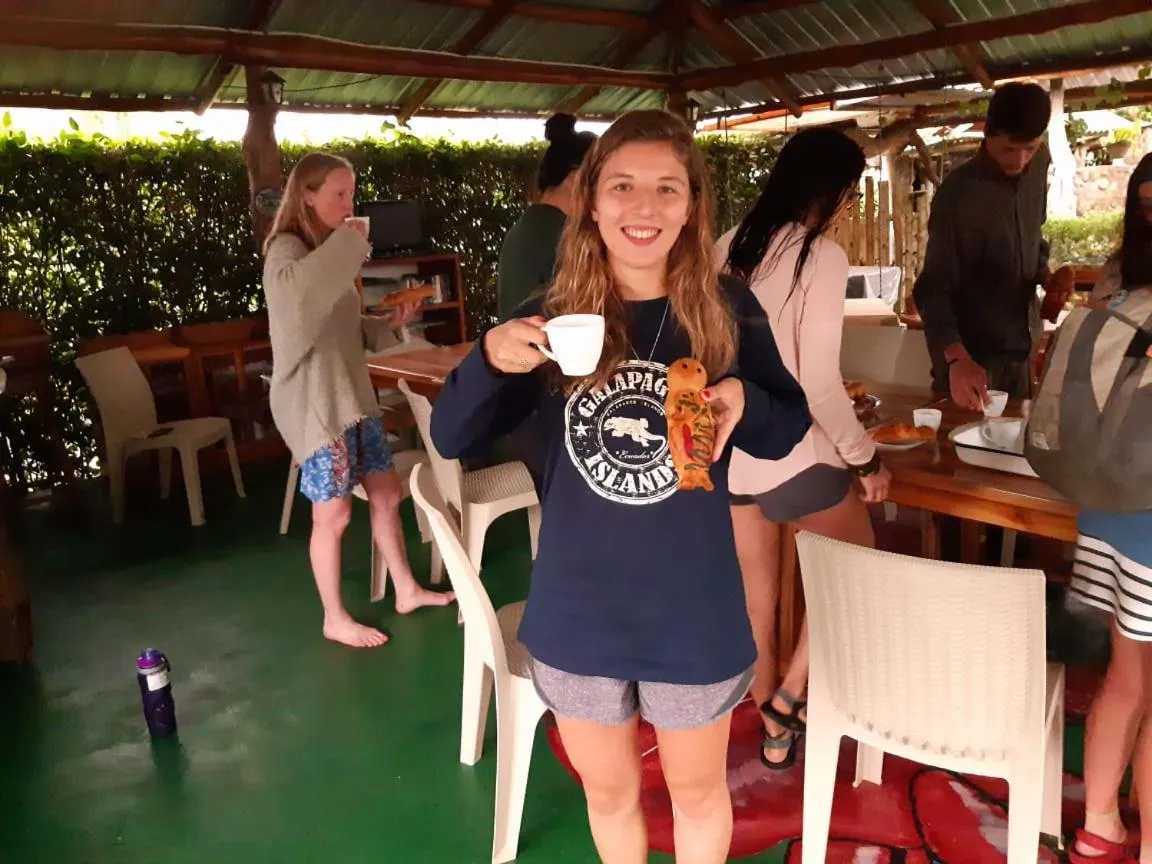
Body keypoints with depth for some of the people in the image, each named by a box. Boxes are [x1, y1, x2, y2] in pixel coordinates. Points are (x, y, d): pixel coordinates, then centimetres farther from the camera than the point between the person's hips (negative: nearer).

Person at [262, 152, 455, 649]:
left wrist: (392, 323, 5)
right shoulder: (287, 250, -12)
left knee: (386, 493, 14)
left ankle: (407, 590, 29)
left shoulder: (330, 253, 16)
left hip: (354, 393, 9)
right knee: (334, 515, 1)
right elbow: (293, 292, -39)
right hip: (315, 402, -9)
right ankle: (335, 620, 17)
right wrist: (346, 244, -29)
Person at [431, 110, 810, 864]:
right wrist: (490, 359, -26)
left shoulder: (729, 311, -8)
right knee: (608, 791, 23)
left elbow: (787, 434, 2)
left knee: (698, 790, 23)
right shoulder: (553, 316, -7)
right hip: (577, 611, 1)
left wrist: (743, 402, -21)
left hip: (694, 611, 0)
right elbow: (453, 440, -6)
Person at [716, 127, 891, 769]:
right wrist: (866, 458, -6)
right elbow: (820, 384, -19)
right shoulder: (822, 256, -15)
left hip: (725, 447, 7)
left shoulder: (731, 246, 4)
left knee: (757, 597, 19)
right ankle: (791, 695, 18)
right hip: (790, 454, -7)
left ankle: (772, 721, 34)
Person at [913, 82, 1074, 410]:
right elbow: (935, 289, -23)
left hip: (1024, 349, 6)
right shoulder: (959, 193, -20)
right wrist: (956, 358, -38)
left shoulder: (1039, 165, -1)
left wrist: (1045, 275, -3)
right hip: (973, 355, -6)